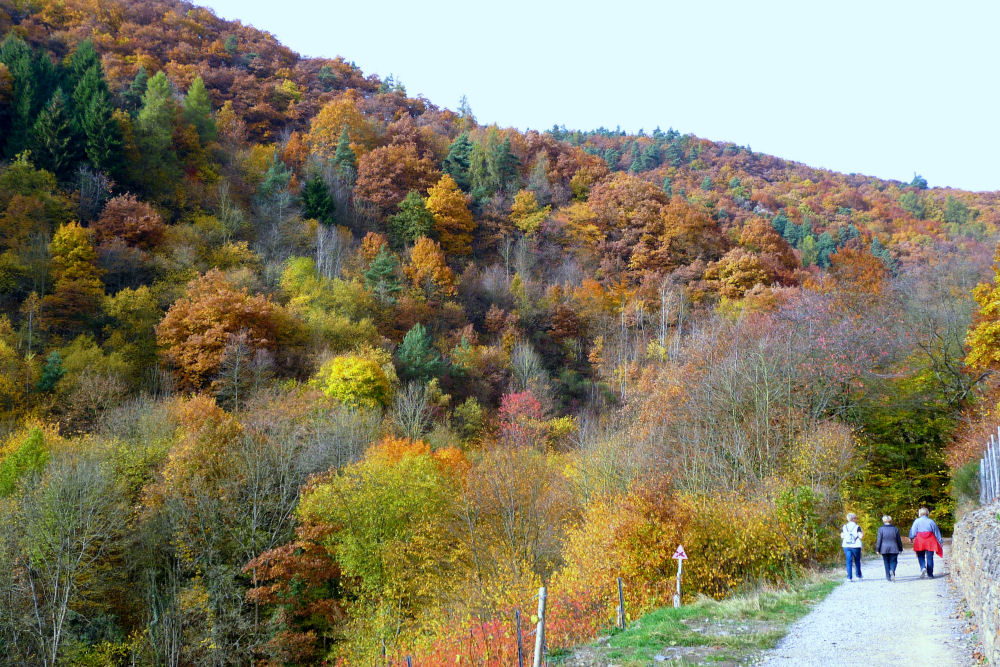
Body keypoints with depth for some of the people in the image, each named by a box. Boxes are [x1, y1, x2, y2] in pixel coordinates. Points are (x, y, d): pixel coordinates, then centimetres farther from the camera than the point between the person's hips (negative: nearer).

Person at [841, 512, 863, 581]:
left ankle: (849, 577, -5)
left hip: (846, 546, 2)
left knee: (849, 561, 2)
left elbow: (842, 536, 3)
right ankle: (858, 576, 22)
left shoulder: (844, 527, 4)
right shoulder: (857, 527, -6)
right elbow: (860, 536, -12)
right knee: (857, 561, 15)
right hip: (856, 546, -2)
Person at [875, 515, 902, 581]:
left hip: (884, 549, 0)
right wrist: (900, 549, 17)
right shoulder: (895, 529, 1)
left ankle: (888, 577, 9)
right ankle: (892, 571, -24)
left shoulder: (881, 529, -4)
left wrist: (877, 549, 1)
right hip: (893, 549, 0)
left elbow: (879, 540, -5)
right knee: (893, 562, 6)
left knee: (886, 563, 9)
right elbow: (899, 540, 7)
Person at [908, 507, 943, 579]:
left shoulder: (917, 521, 0)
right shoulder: (931, 521, 4)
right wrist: (940, 541, 17)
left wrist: (911, 538, 17)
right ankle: (930, 573, 8)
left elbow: (913, 532, -1)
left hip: (920, 541, -1)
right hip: (930, 542, 1)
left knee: (921, 557, 8)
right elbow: (936, 532, 9)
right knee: (929, 557, 7)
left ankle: (923, 568, -18)